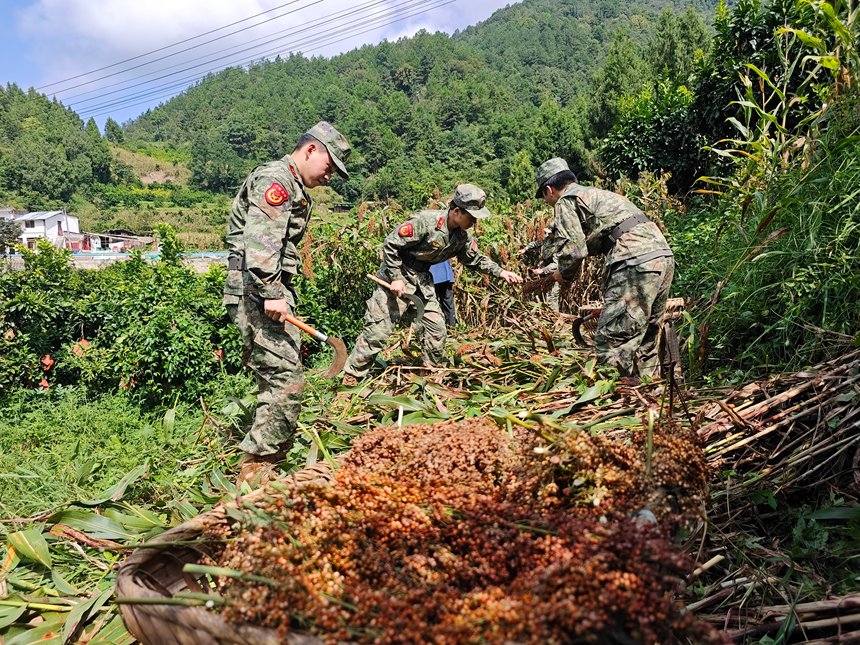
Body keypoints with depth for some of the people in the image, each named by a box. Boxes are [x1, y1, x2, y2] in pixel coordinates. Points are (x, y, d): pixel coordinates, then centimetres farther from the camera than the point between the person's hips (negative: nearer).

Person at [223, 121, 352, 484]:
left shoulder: (293, 187, 26)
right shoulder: (275, 178, -7)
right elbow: (261, 241, -21)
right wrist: (271, 293, -26)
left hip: (268, 291, 11)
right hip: (256, 291, -11)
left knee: (276, 380, 12)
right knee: (285, 381, -14)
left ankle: (262, 468, 21)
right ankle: (256, 472, -8)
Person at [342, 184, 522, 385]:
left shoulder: (463, 236, -2)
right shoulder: (425, 222, -25)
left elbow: (476, 260, 15)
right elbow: (390, 244, -20)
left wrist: (500, 273, 2)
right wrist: (396, 278, -21)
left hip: (423, 279, 7)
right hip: (397, 273, -7)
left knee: (436, 329, 7)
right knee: (378, 328, -10)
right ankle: (351, 377, 1)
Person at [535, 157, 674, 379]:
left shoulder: (565, 202, 4)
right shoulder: (597, 194, 31)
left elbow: (573, 250, -7)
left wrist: (563, 274, 13)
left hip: (636, 263, -10)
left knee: (610, 342, -7)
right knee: (645, 343, 17)